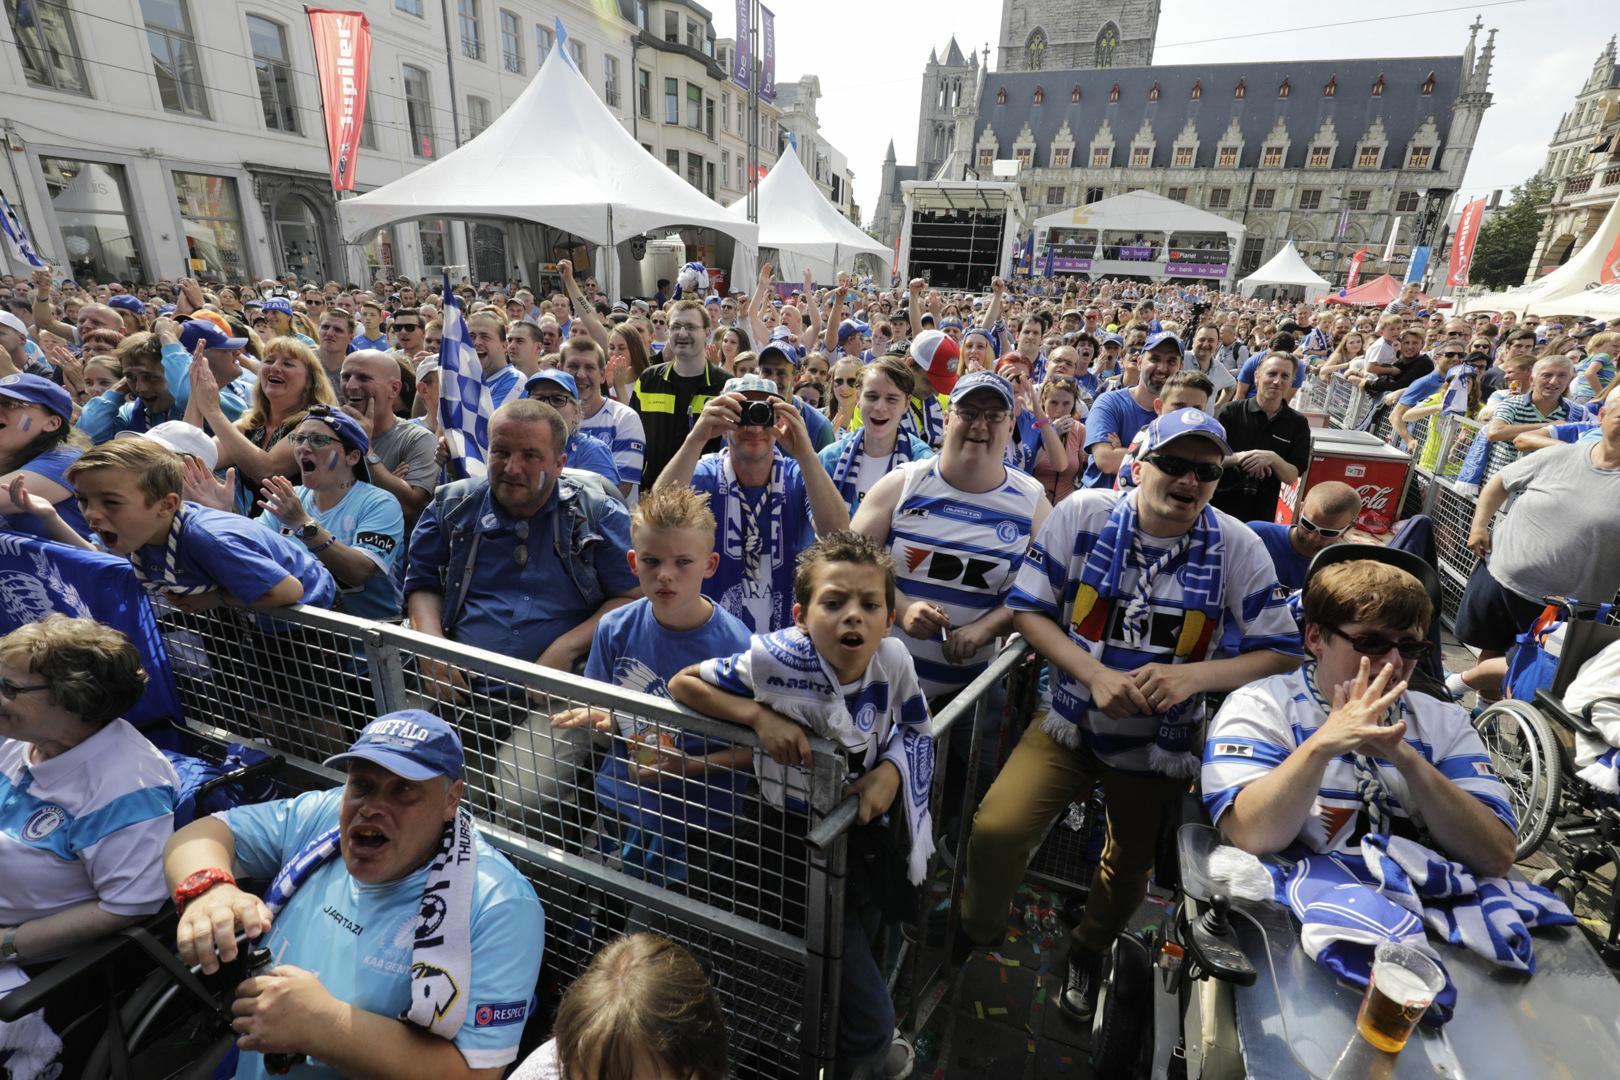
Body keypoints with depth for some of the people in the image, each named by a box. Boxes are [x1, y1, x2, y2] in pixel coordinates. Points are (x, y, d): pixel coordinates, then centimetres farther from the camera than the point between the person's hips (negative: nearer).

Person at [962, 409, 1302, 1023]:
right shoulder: (1082, 514, -14)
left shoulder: (1238, 547, -11)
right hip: (1071, 721, -1)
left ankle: (1088, 952, 56)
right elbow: (1028, 610, -11)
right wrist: (1096, 674, -24)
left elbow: (1282, 653, -8)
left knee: (1130, 865, 21)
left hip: (1162, 742, 2)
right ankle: (977, 935, 18)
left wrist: (1195, 675, -26)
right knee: (996, 830, -17)